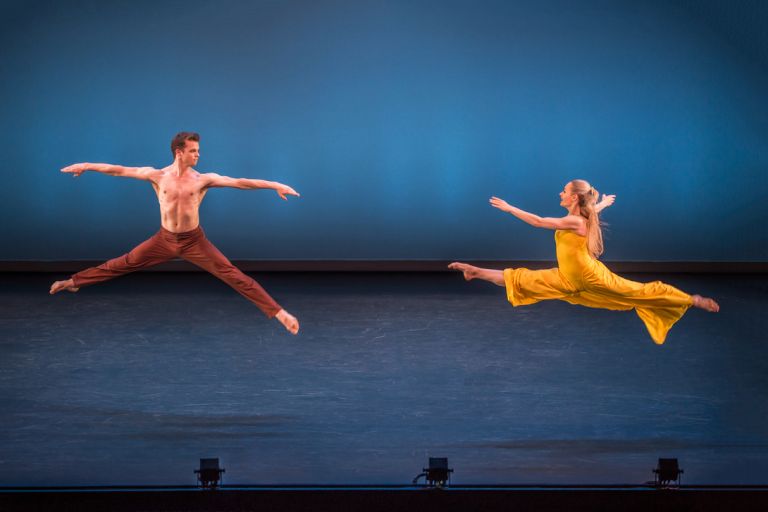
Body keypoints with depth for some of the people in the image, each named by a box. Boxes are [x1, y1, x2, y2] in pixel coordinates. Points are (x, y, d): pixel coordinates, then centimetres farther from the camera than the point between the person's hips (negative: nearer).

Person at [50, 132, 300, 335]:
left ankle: (277, 312, -12)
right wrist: (86, 166, -1)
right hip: (165, 239, 1)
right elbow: (119, 170, -3)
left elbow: (239, 182, -15)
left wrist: (274, 185, -22)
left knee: (233, 275, -10)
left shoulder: (203, 179, -9)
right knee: (121, 264, 9)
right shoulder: (158, 176, -6)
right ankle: (73, 282, 24)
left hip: (194, 241, -1)